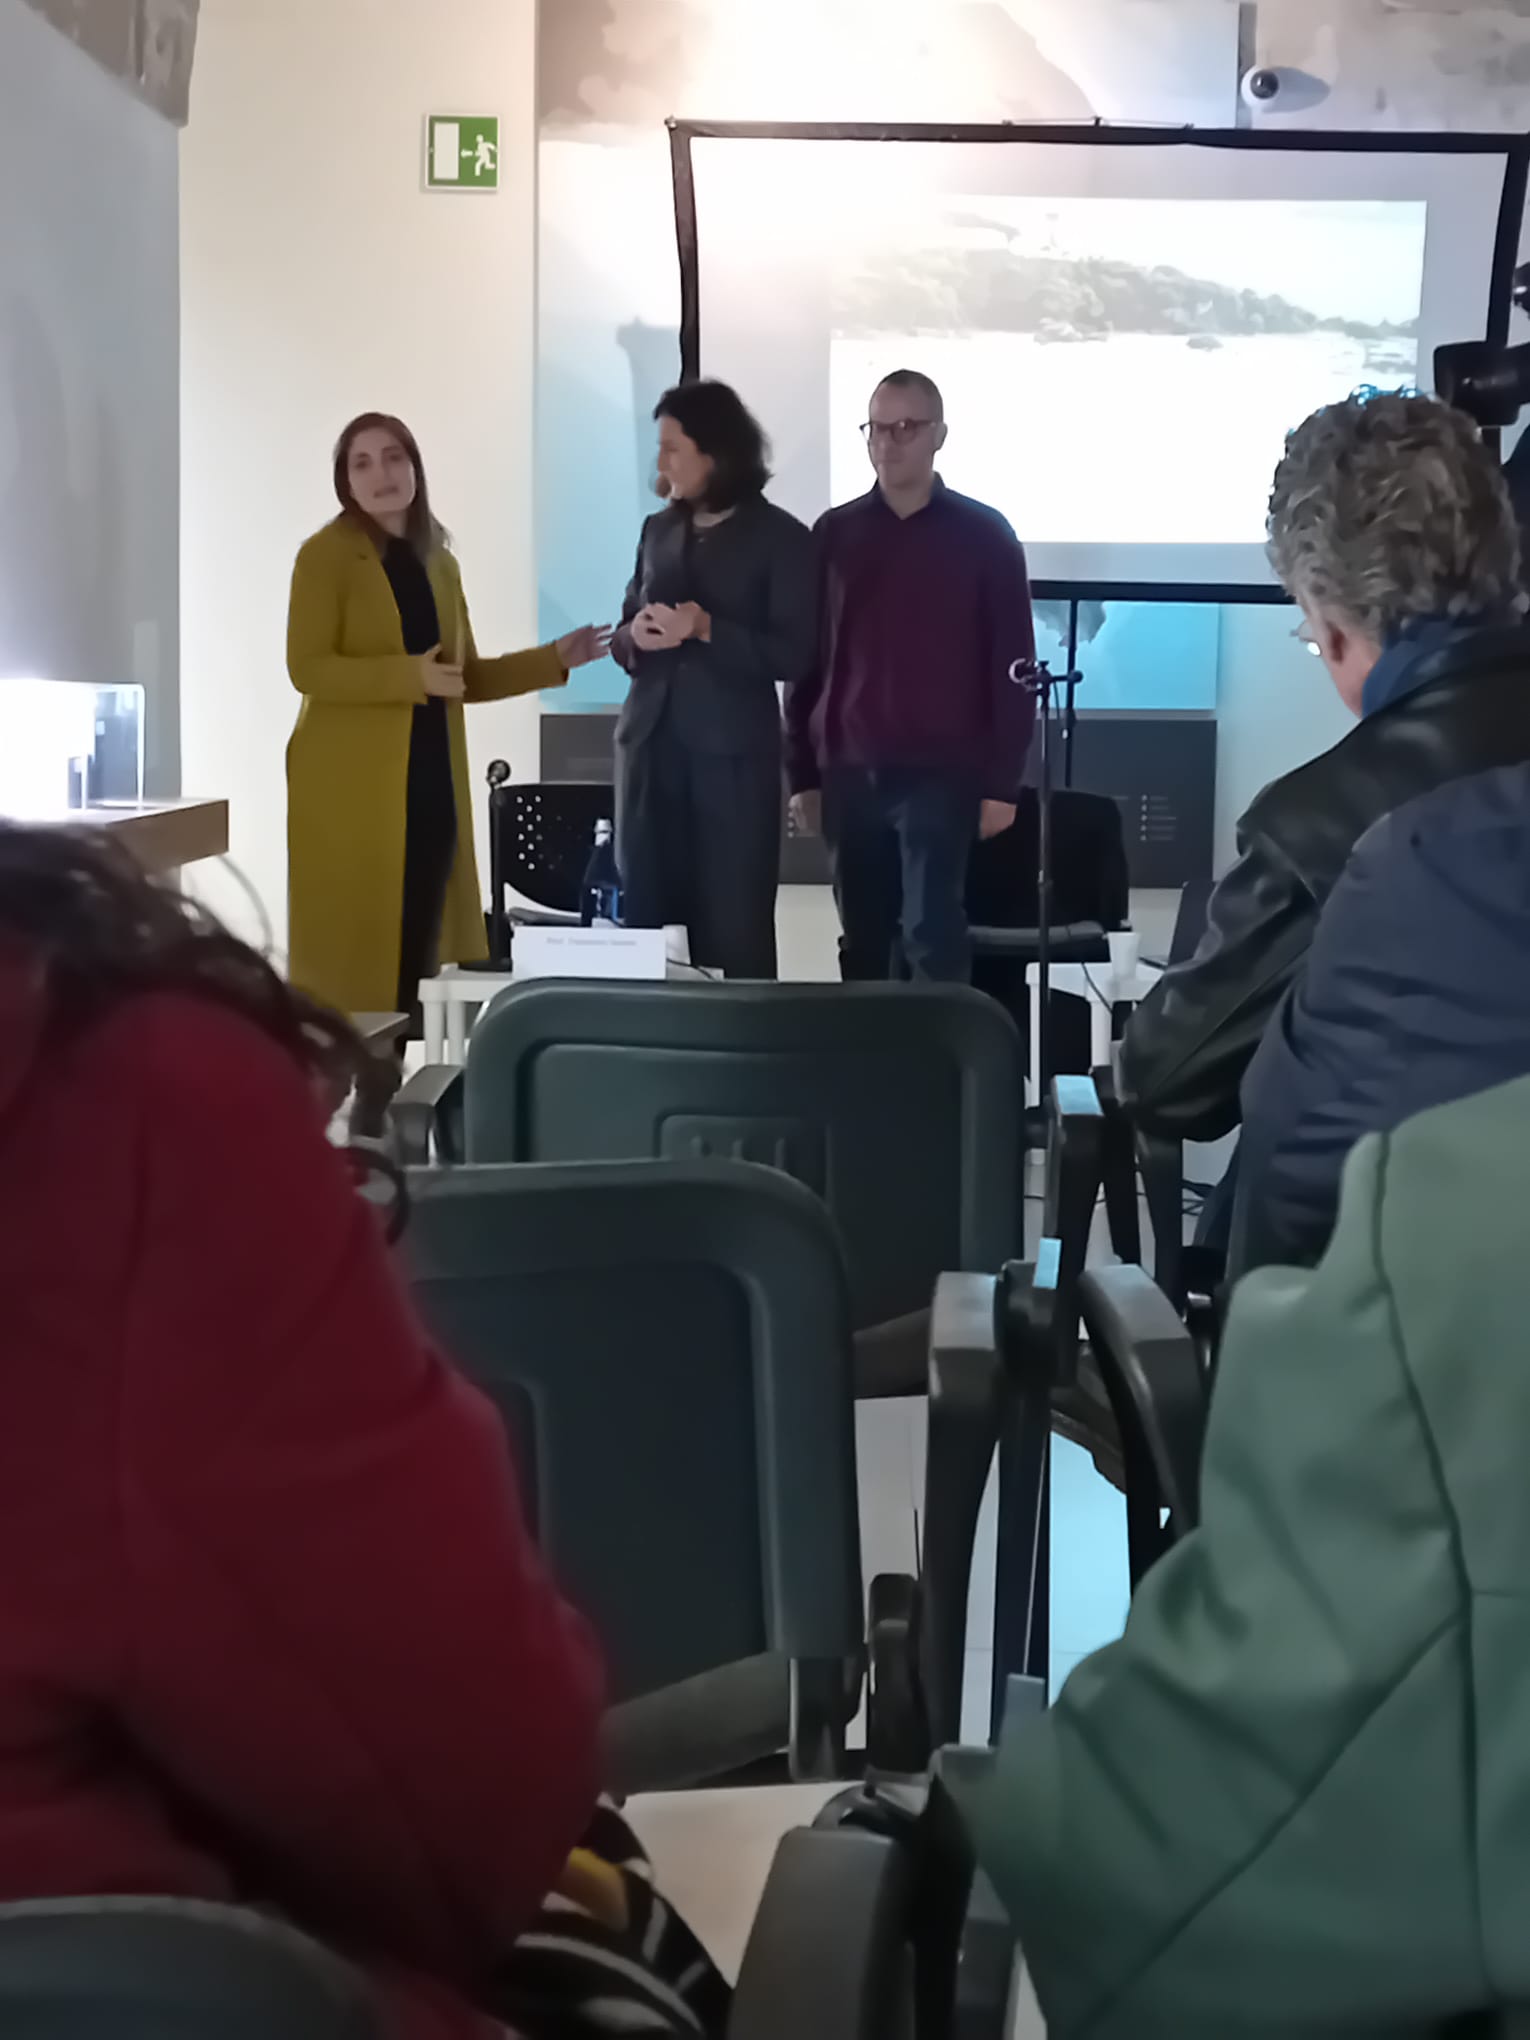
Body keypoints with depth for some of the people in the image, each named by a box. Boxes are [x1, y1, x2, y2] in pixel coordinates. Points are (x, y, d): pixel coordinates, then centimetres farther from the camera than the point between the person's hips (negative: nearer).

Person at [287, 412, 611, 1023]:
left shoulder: (439, 563, 15)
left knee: (416, 951, 10)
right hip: (353, 788, -6)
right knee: (353, 953, -6)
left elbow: (467, 678, 18)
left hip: (431, 781, 6)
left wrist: (555, 660, 9)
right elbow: (306, 669, -14)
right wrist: (410, 675, -21)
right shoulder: (326, 554, -4)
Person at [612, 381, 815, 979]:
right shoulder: (658, 530, 13)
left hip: (734, 751, -5)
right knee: (645, 914, 5)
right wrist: (636, 636, -6)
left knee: (734, 926, -3)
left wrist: (706, 630, -19)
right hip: (651, 743, 5)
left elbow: (793, 655, -8)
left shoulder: (781, 537, -2)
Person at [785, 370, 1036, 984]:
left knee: (932, 939, -7)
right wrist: (803, 773, 6)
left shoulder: (984, 536, 1)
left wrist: (1001, 783, -5)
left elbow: (1011, 666, 0)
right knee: (863, 942, 8)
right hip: (849, 775, 3)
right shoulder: (835, 533, 9)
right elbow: (807, 660, 10)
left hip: (941, 775, -3)